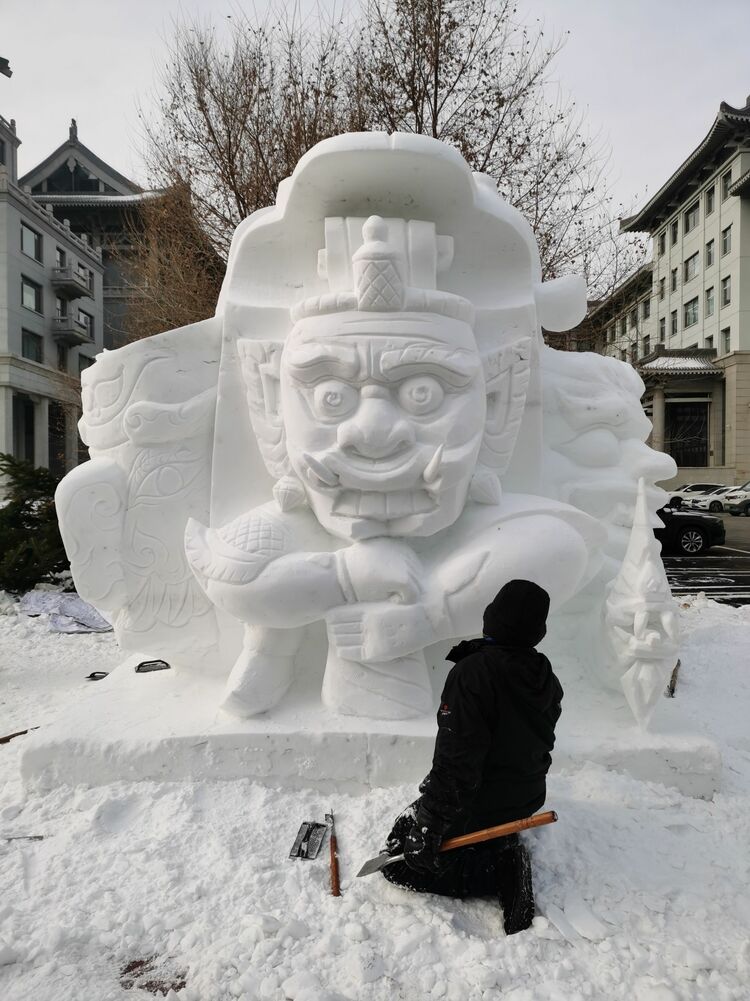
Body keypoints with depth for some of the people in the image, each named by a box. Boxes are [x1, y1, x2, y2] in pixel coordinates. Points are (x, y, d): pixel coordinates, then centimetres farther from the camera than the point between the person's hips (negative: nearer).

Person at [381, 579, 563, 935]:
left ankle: (500, 871, -9)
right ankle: (505, 854, 7)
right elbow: (539, 745, 10)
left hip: (480, 804, -8)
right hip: (526, 799, 8)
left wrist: (430, 824, -20)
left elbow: (455, 759, -27)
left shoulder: (471, 673, -27)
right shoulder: (547, 678, -4)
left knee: (401, 856, 3)